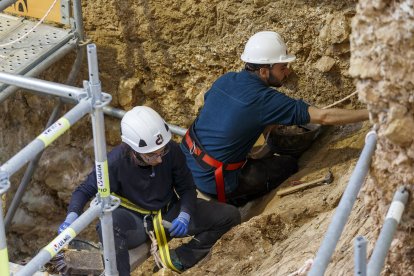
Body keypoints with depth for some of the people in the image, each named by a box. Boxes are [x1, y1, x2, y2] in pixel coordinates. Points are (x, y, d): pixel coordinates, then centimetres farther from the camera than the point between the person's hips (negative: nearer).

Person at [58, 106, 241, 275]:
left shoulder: (172, 151, -20)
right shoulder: (116, 162, -25)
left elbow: (186, 188, -6)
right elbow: (85, 190, -13)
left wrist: (185, 216, -25)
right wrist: (72, 216, -32)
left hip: (169, 214, 4)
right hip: (135, 222, -4)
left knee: (230, 216, -10)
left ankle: (178, 259, -6)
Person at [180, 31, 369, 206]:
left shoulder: (225, 80, -1)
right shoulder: (264, 99, -21)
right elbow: (324, 117, -22)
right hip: (213, 183, -7)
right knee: (289, 165, 7)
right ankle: (228, 203, 9)